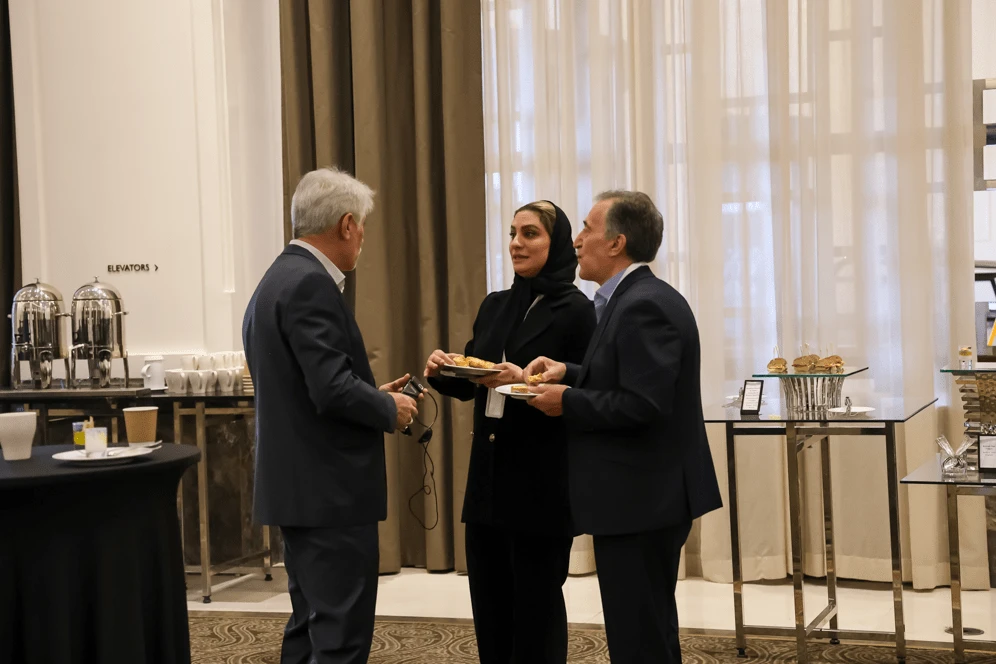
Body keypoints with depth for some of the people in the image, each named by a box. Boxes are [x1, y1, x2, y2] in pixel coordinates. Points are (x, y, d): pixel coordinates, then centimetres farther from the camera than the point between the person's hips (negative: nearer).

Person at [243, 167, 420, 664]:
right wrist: (389, 408, -6)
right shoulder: (311, 285, -16)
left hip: (299, 486, 10)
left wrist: (374, 395, 14)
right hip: (330, 490, -10)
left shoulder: (279, 279, 14)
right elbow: (332, 389, -23)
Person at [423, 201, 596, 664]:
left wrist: (526, 382, -24)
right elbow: (468, 386, 15)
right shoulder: (494, 306, 12)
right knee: (490, 605, 11)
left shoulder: (575, 311, -8)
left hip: (542, 479, -6)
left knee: (537, 604, 3)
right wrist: (442, 372, -6)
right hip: (489, 473, 6)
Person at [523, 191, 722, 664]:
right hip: (645, 498, 11)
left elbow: (643, 405, -26)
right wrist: (569, 373, 4)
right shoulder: (638, 298, 13)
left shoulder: (643, 306, -19)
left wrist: (567, 403, -15)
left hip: (640, 501, -11)